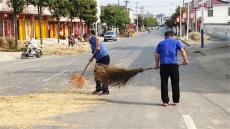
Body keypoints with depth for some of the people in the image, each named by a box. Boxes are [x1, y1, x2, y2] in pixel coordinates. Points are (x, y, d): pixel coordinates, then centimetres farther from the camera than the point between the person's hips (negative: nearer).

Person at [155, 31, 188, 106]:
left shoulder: (161, 43, 16)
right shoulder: (176, 41, 12)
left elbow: (157, 55, 8)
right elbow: (182, 50, -3)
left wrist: (157, 64, 18)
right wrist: (185, 60, 5)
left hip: (163, 65, 1)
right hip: (173, 64, -1)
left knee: (164, 84, 8)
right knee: (175, 84, 9)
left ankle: (165, 101, 9)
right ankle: (176, 101, 14)